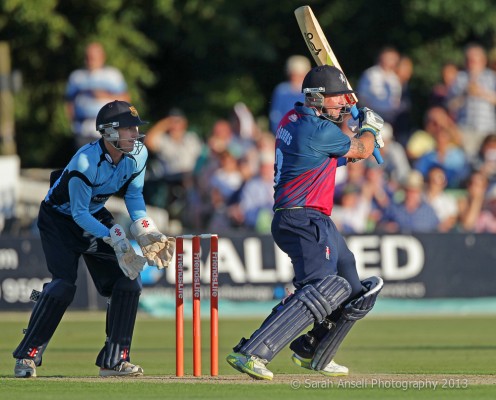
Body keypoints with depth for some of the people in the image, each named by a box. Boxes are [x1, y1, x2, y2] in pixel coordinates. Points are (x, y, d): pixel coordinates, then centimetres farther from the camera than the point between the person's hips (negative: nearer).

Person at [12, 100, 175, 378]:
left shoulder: (138, 154, -14)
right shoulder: (86, 161, -33)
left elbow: (134, 195, 1)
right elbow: (79, 214, -28)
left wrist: (146, 231, -15)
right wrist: (113, 238, -38)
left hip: (96, 216, 7)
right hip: (59, 218, -7)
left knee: (128, 279, -6)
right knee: (64, 284, -22)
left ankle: (114, 360, 0)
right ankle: (27, 356, -12)